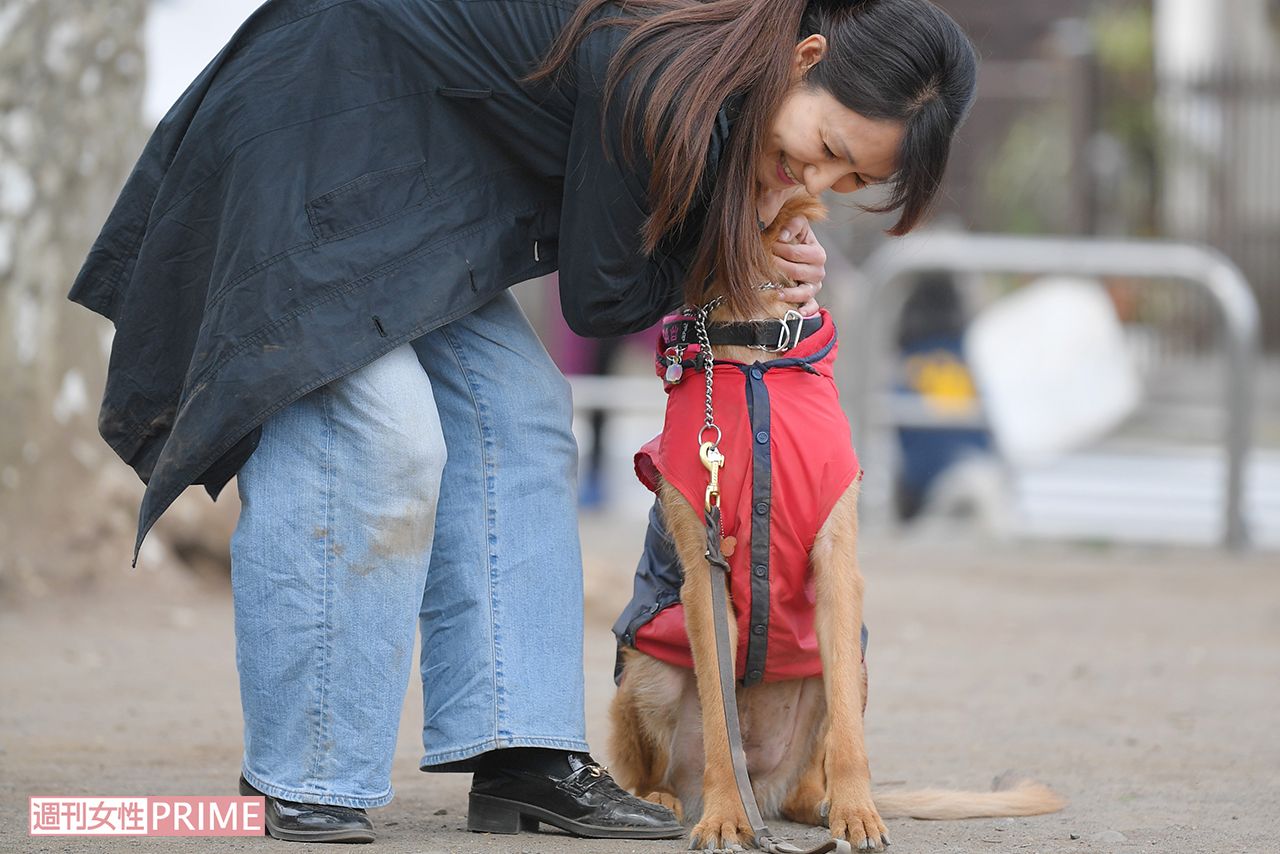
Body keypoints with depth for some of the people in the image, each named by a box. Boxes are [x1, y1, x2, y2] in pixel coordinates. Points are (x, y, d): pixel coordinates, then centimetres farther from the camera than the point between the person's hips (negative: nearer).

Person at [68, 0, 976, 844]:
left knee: (512, 411, 4)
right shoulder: (652, 73, -30)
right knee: (372, 431, -19)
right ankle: (303, 788, -15)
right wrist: (737, 250, -9)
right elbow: (597, 299, -18)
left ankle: (521, 756, 3)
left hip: (410, 176, 10)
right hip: (304, 136, -10)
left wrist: (758, 249, -6)